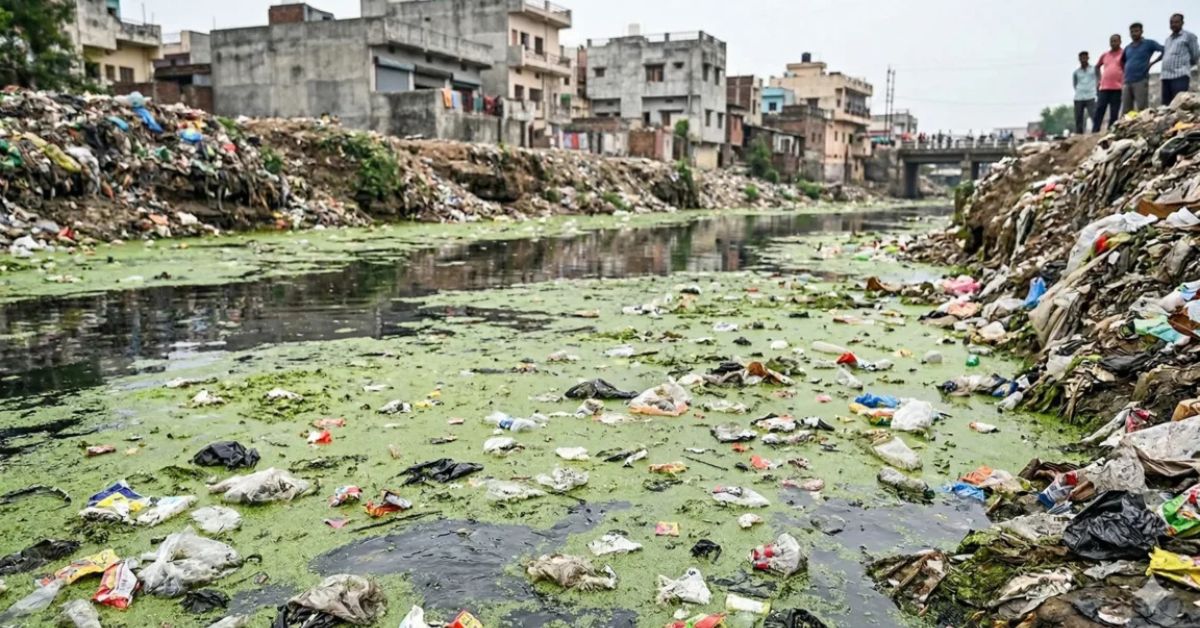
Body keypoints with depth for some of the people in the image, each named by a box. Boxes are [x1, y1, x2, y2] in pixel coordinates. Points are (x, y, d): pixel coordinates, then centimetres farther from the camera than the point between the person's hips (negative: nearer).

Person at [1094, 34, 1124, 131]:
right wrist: (1099, 79, 16)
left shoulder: (1124, 54, 2)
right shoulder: (1105, 55, 14)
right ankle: (1094, 132, -3)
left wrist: (1125, 82, -7)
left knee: (1114, 113, -1)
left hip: (1117, 88, -4)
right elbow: (1097, 67, 29)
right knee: (1099, 111, -2)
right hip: (1104, 87, 4)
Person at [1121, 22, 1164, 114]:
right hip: (1127, 82, 5)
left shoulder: (1149, 43, 4)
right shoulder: (1128, 48, 18)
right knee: (1125, 111, 3)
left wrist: (1152, 63, -4)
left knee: (1142, 109, -9)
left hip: (1141, 81, -5)